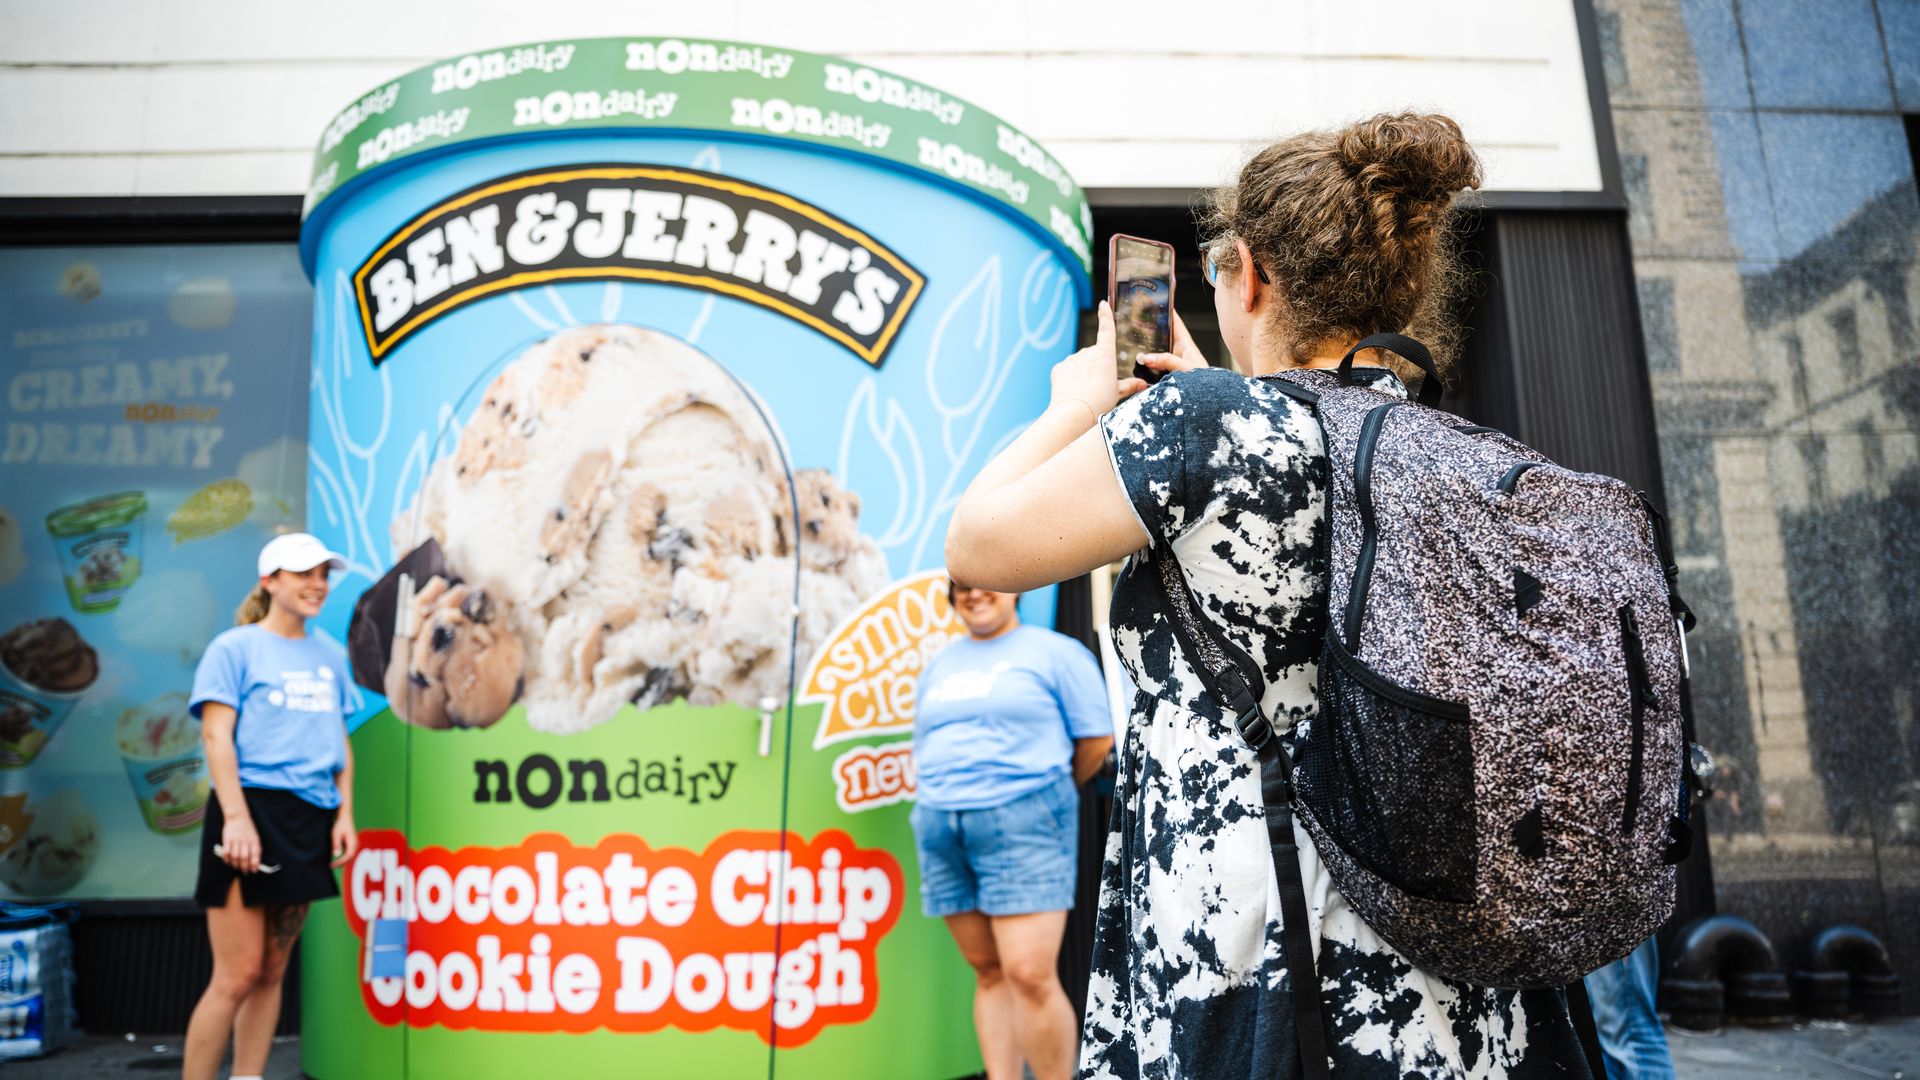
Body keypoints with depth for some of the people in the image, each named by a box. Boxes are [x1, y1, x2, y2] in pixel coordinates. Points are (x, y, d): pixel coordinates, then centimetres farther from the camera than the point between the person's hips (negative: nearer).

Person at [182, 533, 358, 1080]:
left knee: (272, 973, 9)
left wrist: (344, 813, 7)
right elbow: (216, 735, -7)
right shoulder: (235, 647, 0)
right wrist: (236, 817, -17)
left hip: (309, 820, 5)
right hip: (253, 814, -5)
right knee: (237, 976, -7)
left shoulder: (329, 657, 15)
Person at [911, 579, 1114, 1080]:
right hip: (940, 826, 5)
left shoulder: (1053, 651, 3)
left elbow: (1097, 739, 2)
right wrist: (946, 796, 11)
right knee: (989, 972, 8)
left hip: (1023, 822, -5)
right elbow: (923, 743, 25)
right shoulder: (939, 664, 20)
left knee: (1029, 974, -12)